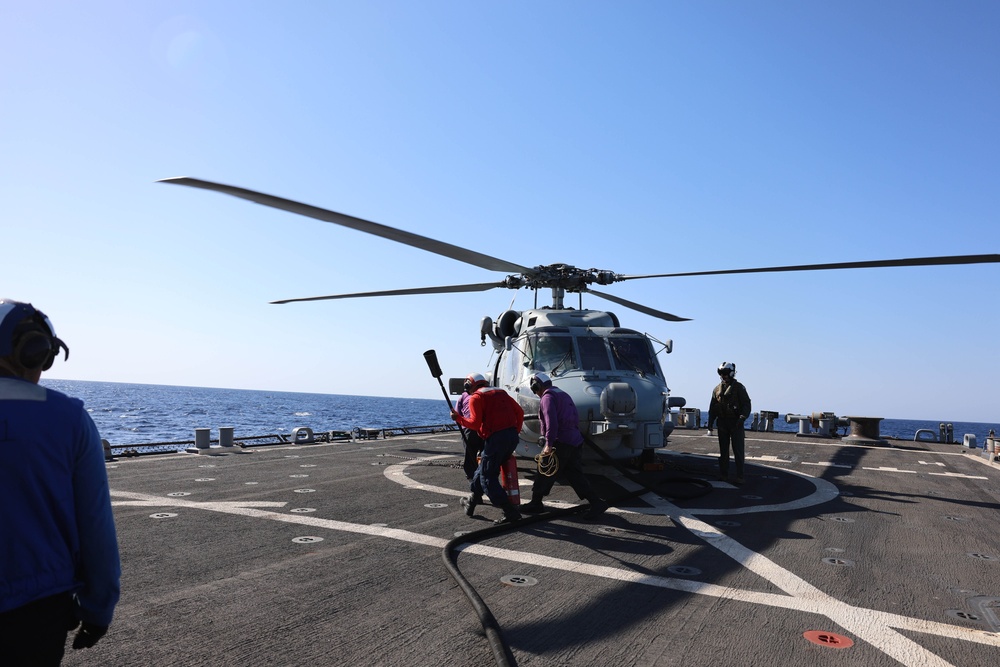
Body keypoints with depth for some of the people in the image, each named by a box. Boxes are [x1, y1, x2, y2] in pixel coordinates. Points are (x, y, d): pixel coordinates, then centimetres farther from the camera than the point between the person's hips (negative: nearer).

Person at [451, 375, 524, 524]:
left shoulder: (476, 397, 0)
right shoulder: (501, 392, 21)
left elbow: (475, 423, -10)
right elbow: (520, 412, 18)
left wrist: (458, 418, 4)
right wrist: (515, 432, 22)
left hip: (496, 438, -8)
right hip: (512, 436, 8)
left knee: (488, 478, 2)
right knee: (485, 469, 22)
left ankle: (511, 513, -6)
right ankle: (472, 502, 34)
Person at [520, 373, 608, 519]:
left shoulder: (548, 397, -7)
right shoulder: (564, 395, 22)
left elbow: (551, 421, -21)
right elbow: (576, 418, 24)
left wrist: (548, 444, -25)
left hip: (560, 442, -9)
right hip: (575, 441, 9)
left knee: (545, 474, 2)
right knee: (574, 475, 9)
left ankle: (536, 504, 11)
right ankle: (597, 502, 2)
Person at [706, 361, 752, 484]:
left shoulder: (739, 388, 0)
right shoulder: (717, 389, 12)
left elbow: (746, 405, -5)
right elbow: (712, 408, 15)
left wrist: (742, 418, -21)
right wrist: (710, 424, 9)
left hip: (736, 424, -4)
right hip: (722, 424, 4)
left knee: (738, 451, -4)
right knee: (723, 451, 9)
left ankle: (739, 476, 0)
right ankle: (723, 474, 16)